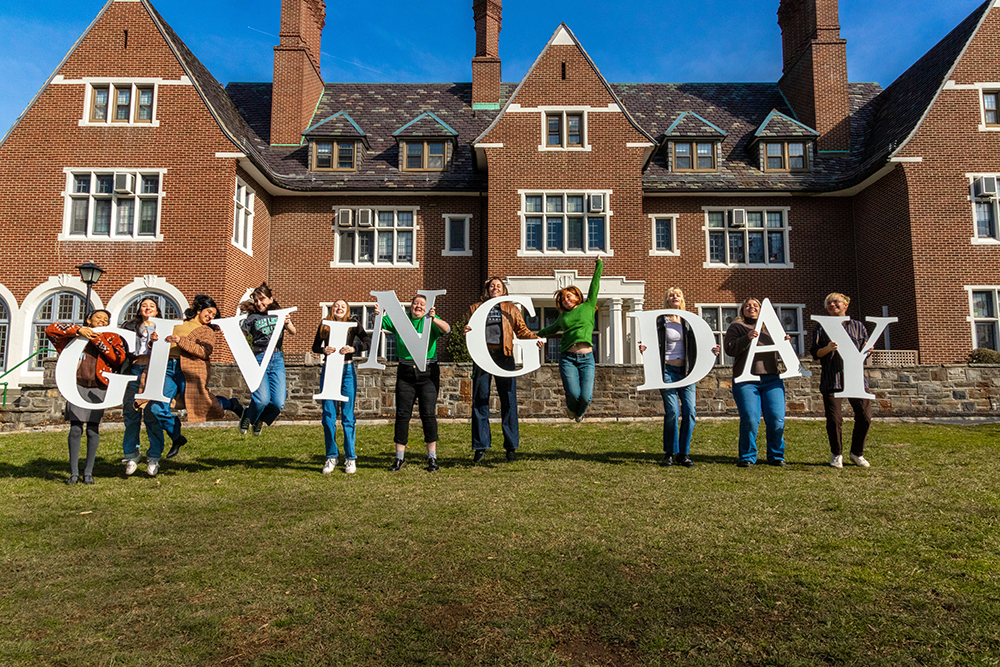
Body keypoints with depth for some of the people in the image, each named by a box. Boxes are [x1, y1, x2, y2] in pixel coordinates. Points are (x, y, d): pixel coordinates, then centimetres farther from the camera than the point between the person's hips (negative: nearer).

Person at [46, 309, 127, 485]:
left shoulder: (112, 338, 13)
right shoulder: (76, 334, 13)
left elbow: (119, 358, -3)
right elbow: (51, 329, 1)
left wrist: (99, 340, -7)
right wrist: (79, 330, -9)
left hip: (97, 387, 0)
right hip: (77, 385, 0)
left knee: (93, 430, 0)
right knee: (75, 429, -3)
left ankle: (88, 472, 9)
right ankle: (74, 473, 5)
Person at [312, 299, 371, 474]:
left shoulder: (353, 324, 3)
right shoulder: (324, 325, 9)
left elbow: (368, 342, -4)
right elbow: (315, 347, 11)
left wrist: (353, 348, -20)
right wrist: (324, 350, -10)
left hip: (347, 370, -2)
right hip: (328, 370, 2)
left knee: (347, 415, 0)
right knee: (328, 416, 3)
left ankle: (351, 458, 7)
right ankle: (331, 457, 14)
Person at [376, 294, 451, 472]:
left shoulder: (431, 321, 3)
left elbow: (446, 329, -15)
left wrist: (434, 319, -36)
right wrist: (377, 315, -20)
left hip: (427, 372, -2)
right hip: (405, 372, 2)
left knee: (428, 414, -5)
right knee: (402, 414, 2)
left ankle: (432, 457, 4)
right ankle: (399, 458, 10)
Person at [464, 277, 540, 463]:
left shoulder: (512, 309, 15)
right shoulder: (475, 308, 14)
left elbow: (521, 330, 12)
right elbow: (468, 328, 12)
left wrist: (535, 338, -6)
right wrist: (466, 331, -12)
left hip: (504, 356, 0)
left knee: (508, 400, 0)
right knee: (480, 401, 1)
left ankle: (511, 446, 10)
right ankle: (480, 446, 9)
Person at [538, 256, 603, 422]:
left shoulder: (588, 306, 13)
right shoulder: (563, 317, 19)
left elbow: (595, 284, 14)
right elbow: (551, 329, 37)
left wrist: (599, 265, 15)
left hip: (586, 358, -1)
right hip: (568, 357, 1)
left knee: (586, 397, -12)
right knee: (573, 394, -15)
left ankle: (579, 412, 24)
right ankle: (572, 409, 21)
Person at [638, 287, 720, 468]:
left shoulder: (689, 321, 11)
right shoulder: (660, 321, 3)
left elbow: (696, 346, 11)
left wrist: (711, 351, -6)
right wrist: (644, 349, -20)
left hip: (686, 370, 3)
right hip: (668, 370, -3)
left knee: (689, 412, -5)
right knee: (672, 412, -10)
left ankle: (684, 454, 8)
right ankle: (669, 453, 5)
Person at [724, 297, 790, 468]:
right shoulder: (736, 327, 10)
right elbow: (729, 349, -5)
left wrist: (784, 342, 5)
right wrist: (747, 338, -18)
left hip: (772, 379, 4)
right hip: (746, 380, -4)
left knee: (777, 420, -4)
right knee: (750, 420, -11)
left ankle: (776, 456, 11)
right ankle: (747, 457, 4)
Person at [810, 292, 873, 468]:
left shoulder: (858, 326, 16)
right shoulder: (821, 327, 10)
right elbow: (815, 353, 4)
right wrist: (828, 348, -16)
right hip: (832, 379, -2)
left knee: (865, 417, -2)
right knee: (834, 419, -4)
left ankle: (857, 453, 18)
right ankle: (836, 454, 15)